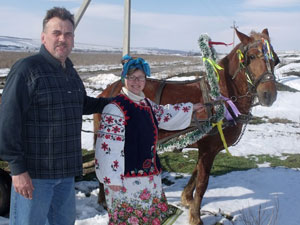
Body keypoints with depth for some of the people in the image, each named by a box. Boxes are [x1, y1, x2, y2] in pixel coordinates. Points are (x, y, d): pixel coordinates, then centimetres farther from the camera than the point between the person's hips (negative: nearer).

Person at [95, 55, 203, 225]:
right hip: (127, 177, -9)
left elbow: (165, 115, 32)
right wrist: (112, 178, -21)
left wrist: (191, 108, 41)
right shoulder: (115, 108, -15)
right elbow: (108, 147, -19)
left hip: (150, 174, 9)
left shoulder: (147, 104, 11)